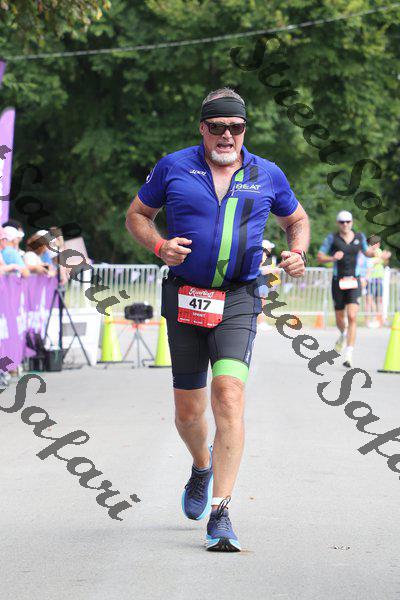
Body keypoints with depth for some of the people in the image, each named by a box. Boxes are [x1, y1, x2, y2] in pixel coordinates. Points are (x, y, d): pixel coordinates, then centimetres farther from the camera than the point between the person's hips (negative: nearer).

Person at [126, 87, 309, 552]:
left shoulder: (267, 175, 6)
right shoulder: (173, 168, 3)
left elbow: (296, 219, 23)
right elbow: (137, 214, 12)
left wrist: (297, 254, 2)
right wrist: (159, 245, -7)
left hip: (237, 300, -1)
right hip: (184, 298, 1)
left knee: (229, 396, -20)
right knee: (188, 411, 8)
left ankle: (220, 515, -20)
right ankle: (203, 468, 44)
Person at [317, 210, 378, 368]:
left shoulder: (359, 237, 5)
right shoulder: (332, 238, -2)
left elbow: (367, 252, 23)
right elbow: (319, 257, -3)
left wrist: (374, 252, 0)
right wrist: (332, 258, -22)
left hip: (354, 282, 0)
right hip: (338, 282, 0)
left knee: (352, 317, -16)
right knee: (340, 318, 13)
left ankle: (348, 356, -17)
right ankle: (343, 335, 51)